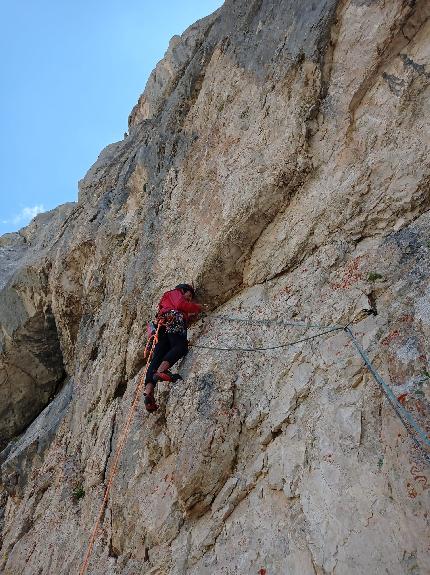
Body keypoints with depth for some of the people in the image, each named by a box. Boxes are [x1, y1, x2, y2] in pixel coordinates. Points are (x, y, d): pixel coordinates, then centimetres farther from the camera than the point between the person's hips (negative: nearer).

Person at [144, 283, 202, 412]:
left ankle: (148, 391, -30)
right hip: (174, 320, -7)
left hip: (162, 324, 8)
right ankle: (161, 371, -53)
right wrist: (197, 307, 14)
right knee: (180, 346, -27)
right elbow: (180, 305, 2)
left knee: (158, 357, -12)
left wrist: (190, 316, 28)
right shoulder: (175, 293, 24)